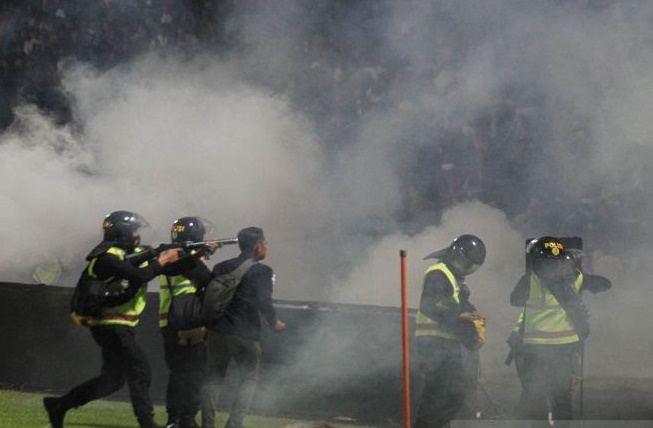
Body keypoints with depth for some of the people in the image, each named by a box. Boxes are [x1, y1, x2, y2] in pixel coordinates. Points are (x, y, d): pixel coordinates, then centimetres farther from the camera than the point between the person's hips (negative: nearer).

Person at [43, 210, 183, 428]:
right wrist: (162, 261, -14)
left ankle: (59, 405, 18)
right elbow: (140, 275, -27)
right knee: (140, 373, -10)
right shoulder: (107, 258, -16)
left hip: (117, 327, 10)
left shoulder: (132, 253, 13)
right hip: (112, 326, -10)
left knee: (112, 379, 13)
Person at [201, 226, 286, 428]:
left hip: (218, 331, 5)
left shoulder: (221, 267, 10)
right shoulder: (262, 271, -7)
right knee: (249, 379, 7)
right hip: (246, 334, -5)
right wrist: (274, 322, 2)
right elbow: (264, 303, -15)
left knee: (214, 378, 13)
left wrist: (205, 323, 15)